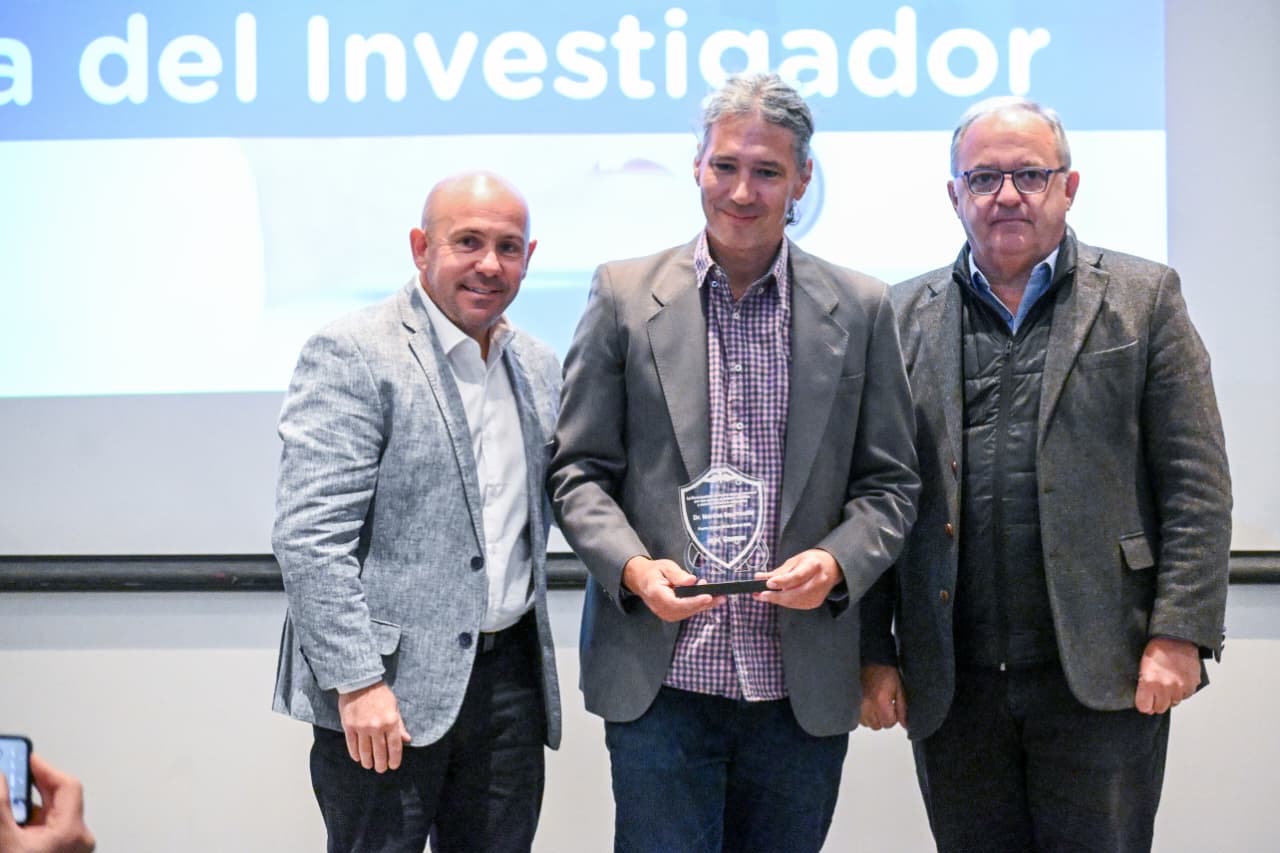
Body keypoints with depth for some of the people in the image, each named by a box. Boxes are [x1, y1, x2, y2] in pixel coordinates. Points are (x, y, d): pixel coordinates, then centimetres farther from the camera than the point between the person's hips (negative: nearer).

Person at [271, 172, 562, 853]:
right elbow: (310, 535, -16)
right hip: (389, 681, -6)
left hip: (509, 673, 6)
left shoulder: (539, 367, 12)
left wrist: (534, 662, 15)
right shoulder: (351, 354, -10)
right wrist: (357, 682, -19)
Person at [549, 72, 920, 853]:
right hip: (659, 680, -1)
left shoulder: (860, 309, 4)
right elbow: (578, 470, 3)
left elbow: (890, 483, 6)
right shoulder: (625, 296, 2)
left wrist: (836, 563, -13)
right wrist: (632, 567, -14)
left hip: (803, 690, 2)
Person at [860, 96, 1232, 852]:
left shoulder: (1144, 299, 5)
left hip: (1101, 675, -1)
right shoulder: (908, 317, 8)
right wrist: (875, 650, 2)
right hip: (952, 685, 2)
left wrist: (1179, 634, -8)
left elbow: (1197, 484, 0)